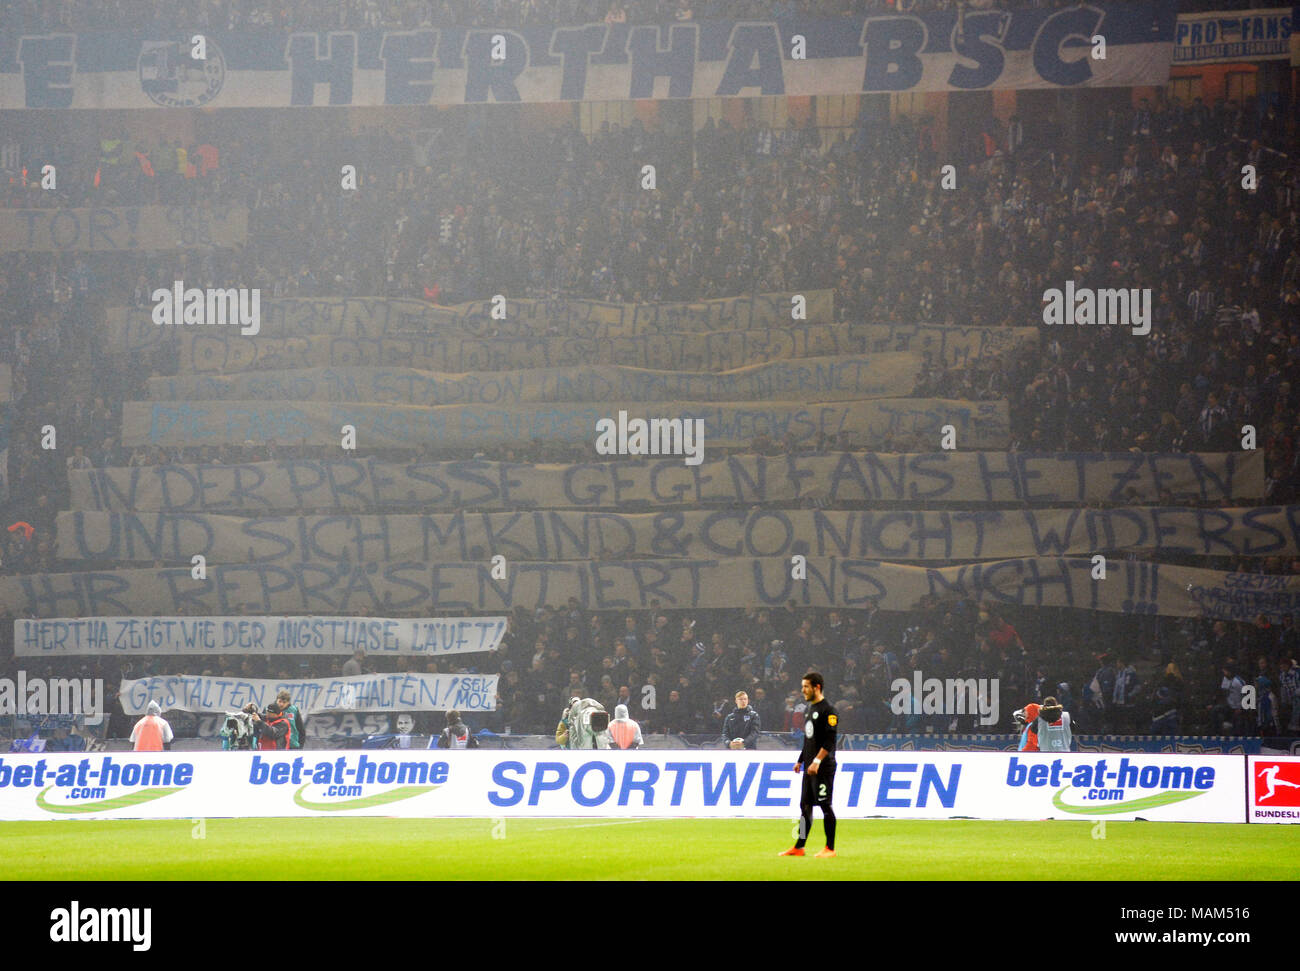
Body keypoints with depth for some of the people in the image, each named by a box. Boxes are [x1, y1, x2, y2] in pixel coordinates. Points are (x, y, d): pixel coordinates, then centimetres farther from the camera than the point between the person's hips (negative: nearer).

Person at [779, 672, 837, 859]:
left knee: (825, 805, -6)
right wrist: (800, 761, 22)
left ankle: (830, 848, -1)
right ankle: (799, 847, 12)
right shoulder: (809, 710, 18)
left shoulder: (827, 710, -12)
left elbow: (829, 740, -19)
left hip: (823, 767, -9)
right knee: (805, 805, 9)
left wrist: (817, 761, -24)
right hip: (810, 767, 9)